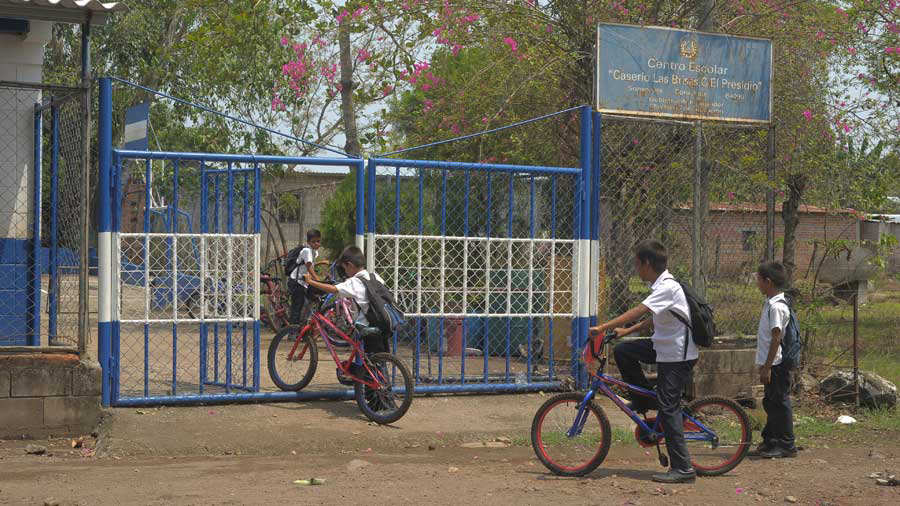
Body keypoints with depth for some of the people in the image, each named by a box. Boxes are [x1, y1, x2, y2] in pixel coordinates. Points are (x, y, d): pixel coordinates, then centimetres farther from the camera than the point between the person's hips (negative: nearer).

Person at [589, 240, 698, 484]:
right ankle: (644, 399, 17)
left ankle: (683, 469, -4)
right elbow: (653, 319, 19)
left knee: (668, 408, -8)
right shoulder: (661, 285, 10)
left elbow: (637, 312, -30)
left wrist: (603, 327, -31)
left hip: (678, 355, -9)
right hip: (665, 346, 9)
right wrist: (626, 331, 12)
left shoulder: (667, 288, -21)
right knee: (622, 351, 4)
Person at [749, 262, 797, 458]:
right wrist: (764, 366, 21)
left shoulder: (776, 306, -18)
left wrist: (767, 367, -21)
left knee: (779, 403, -3)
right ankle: (770, 443, 25)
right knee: (771, 403, 16)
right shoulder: (772, 303, 13)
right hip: (771, 364, 10)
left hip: (776, 365, -10)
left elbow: (776, 338, -21)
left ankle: (787, 446, 4)